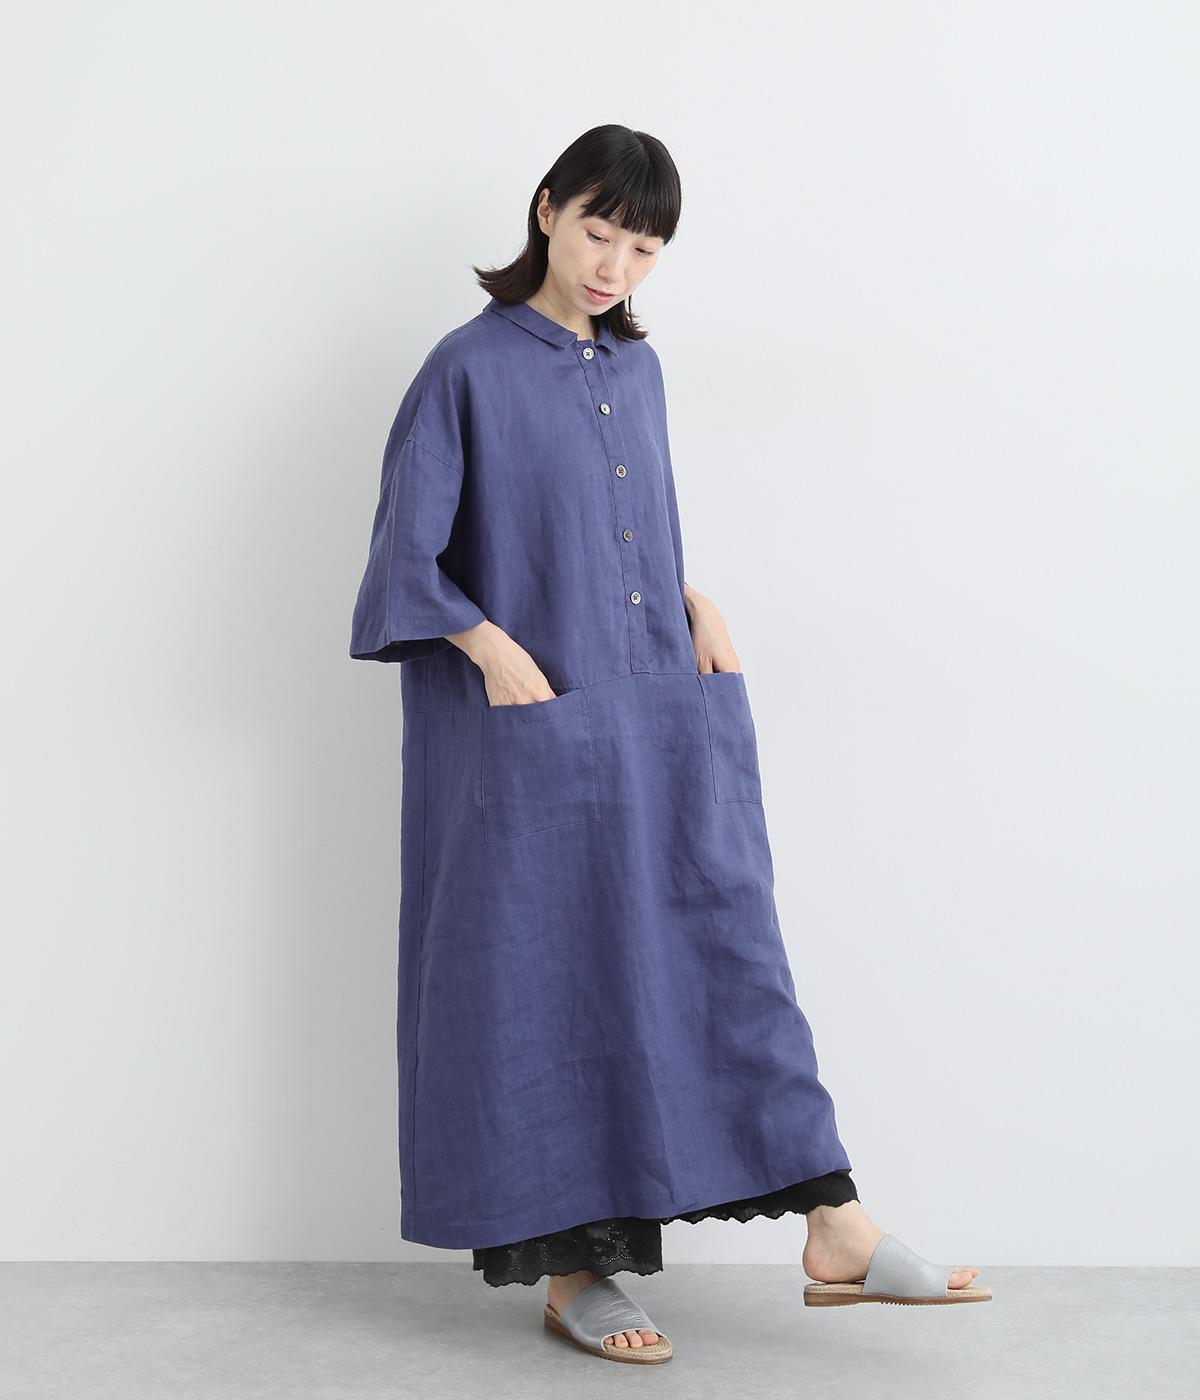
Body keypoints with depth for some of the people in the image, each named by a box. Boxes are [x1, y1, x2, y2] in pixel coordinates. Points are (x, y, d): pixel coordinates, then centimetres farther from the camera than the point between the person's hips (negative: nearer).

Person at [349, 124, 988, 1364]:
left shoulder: (637, 370, 13)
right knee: (547, 978, -1)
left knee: (721, 948, 2)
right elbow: (408, 560, -6)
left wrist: (699, 608, 4)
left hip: (656, 718, 6)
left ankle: (833, 1226, 5)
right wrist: (501, 658, -19)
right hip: (532, 728, -6)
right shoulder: (469, 369, -5)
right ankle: (566, 1269, 9)